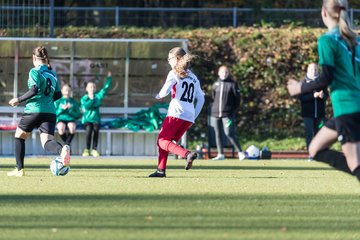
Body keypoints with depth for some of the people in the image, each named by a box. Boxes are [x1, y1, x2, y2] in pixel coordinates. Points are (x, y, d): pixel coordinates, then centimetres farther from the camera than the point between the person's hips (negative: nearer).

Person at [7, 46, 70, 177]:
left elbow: (34, 90, -17)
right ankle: (62, 149, -44)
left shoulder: (35, 72, -4)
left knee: (19, 136, 18)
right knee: (47, 141, -7)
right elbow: (58, 95, 19)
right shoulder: (53, 74, 16)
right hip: (50, 112, 5)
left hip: (34, 110, -5)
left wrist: (18, 100, -8)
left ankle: (19, 169, 17)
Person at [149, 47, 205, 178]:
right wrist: (194, 116, 20)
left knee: (162, 141, -6)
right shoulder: (193, 77, 20)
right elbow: (201, 99, 18)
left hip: (176, 114, -7)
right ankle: (161, 170, 8)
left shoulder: (174, 73, -1)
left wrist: (158, 96, 12)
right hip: (189, 117, 7)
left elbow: (165, 91, -10)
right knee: (163, 140, 16)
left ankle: (187, 154, -28)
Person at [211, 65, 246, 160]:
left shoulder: (232, 84, -2)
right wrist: (215, 107, 11)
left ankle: (240, 152, -6)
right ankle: (220, 154, 11)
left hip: (227, 114, -5)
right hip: (215, 113, 5)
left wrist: (233, 109, -3)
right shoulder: (215, 84, 10)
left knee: (229, 133, -14)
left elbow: (237, 98, -1)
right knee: (217, 134, 5)